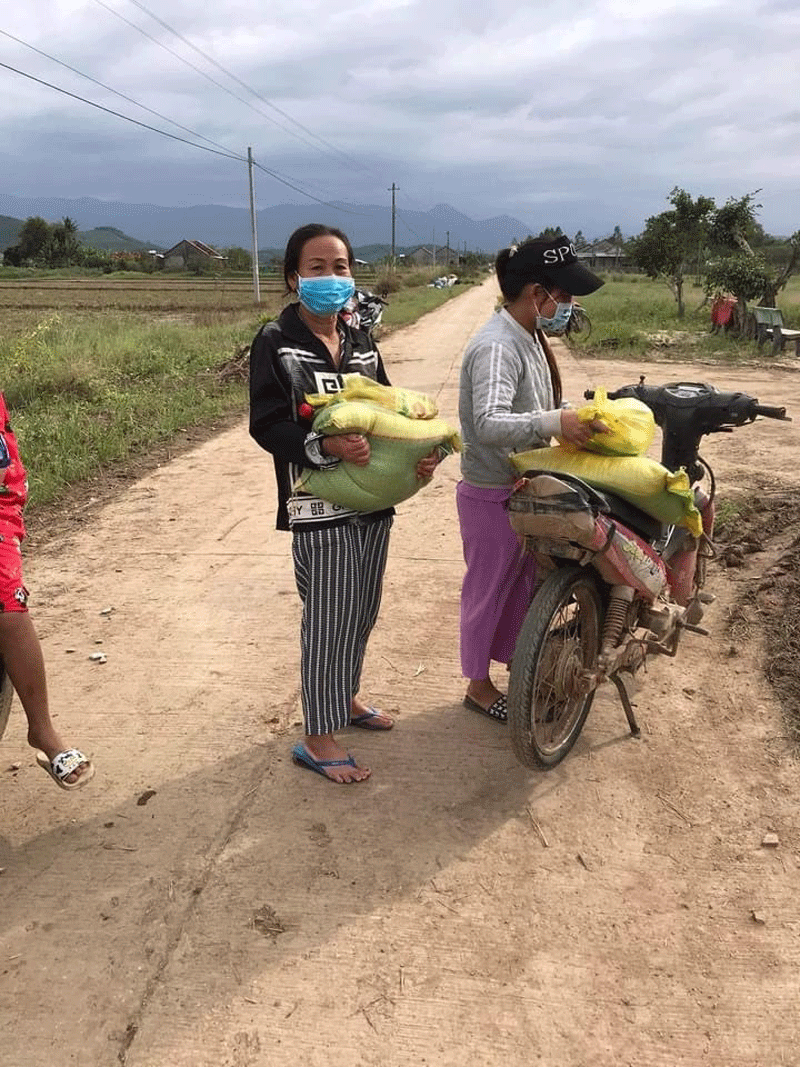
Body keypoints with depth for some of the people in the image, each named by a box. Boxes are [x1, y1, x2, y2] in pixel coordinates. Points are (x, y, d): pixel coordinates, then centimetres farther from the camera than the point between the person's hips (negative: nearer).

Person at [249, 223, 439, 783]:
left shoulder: (363, 344, 10)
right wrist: (325, 446, -29)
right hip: (318, 505, -6)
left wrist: (418, 452, -9)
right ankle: (319, 737, 14)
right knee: (327, 621, -1)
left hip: (374, 500, 6)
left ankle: (345, 697, 39)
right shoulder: (276, 343, -8)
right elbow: (267, 425, -13)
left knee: (362, 611, 17)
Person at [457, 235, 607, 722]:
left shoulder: (529, 338, 7)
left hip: (524, 487, 9)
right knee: (488, 589, 8)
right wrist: (556, 422, -52)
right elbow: (489, 423, -40)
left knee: (524, 581, 21)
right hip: (491, 495, -9)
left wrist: (577, 414, 4)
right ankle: (479, 685, 26)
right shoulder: (497, 346, -25)